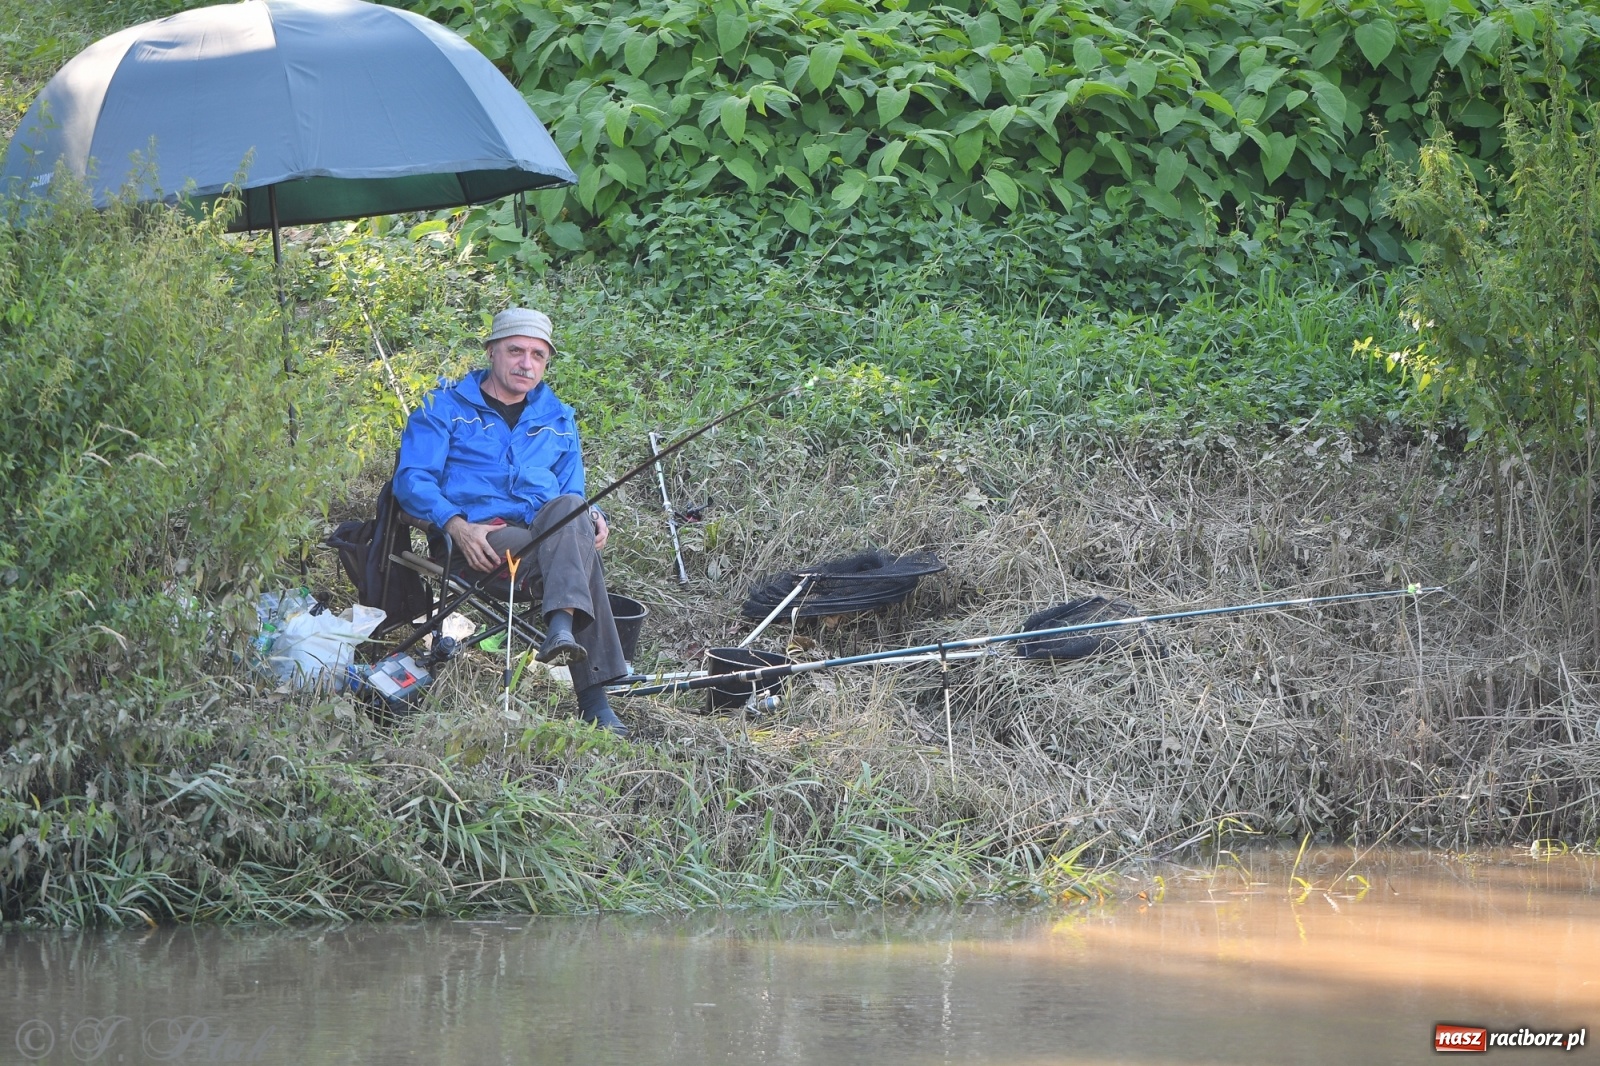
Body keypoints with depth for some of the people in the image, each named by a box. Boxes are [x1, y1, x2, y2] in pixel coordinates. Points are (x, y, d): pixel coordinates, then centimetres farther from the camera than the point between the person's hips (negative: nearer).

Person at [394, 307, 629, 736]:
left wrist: (592, 519, -3)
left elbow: (572, 494, 23)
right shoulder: (446, 406, 10)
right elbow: (412, 479, -2)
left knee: (570, 508, -34)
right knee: (578, 555, -32)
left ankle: (562, 625, -52)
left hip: (543, 532, 4)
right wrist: (458, 526, -20)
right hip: (480, 540, -4)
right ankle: (593, 697, -44)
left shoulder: (557, 419, 24)